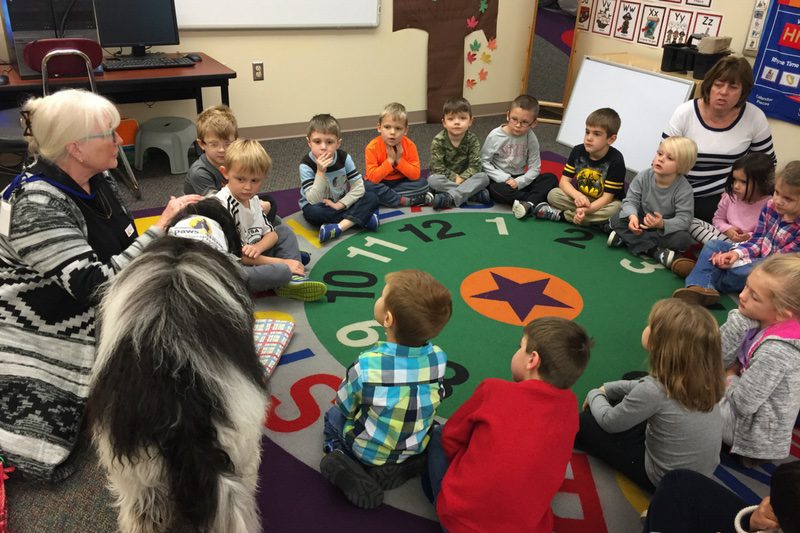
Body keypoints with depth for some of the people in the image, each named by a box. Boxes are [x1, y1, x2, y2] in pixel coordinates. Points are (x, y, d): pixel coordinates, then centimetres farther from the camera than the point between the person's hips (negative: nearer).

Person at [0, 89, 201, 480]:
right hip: (39, 348, -8)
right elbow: (97, 285, -34)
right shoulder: (37, 207, -28)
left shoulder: (98, 180, -3)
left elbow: (124, 248, 9)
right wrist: (161, 230, -33)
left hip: (95, 326, 8)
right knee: (41, 458, -9)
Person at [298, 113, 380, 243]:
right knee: (313, 213, -37)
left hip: (342, 202, 3)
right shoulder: (306, 165, -22)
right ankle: (361, 217, -24)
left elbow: (359, 187, -14)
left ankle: (338, 228, -33)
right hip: (319, 206, -2)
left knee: (372, 198, -19)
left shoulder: (344, 158, -14)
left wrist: (339, 205, -23)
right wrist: (321, 172, -39)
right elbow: (313, 200, -30)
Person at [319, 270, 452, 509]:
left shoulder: (367, 366, -33)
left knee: (332, 417, 24)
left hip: (366, 453, -2)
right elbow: (434, 402, -2)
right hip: (415, 453, 3)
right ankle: (404, 467, 9)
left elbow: (343, 409, -14)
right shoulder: (438, 358, -21)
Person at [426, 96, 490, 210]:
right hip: (446, 178, -1)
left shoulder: (472, 140, -11)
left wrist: (461, 178, -26)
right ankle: (474, 192, -30)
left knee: (484, 177, -25)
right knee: (432, 179, -33)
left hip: (465, 177, 1)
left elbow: (474, 165, -14)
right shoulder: (438, 141, -16)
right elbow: (437, 167, -17)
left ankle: (449, 197, -36)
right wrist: (455, 178, -22)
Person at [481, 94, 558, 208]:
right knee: (498, 190, -38)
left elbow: (534, 167, -4)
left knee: (551, 178, -15)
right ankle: (536, 202, -26)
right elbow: (484, 161, -10)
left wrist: (518, 182, -19)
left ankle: (529, 204, -35)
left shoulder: (531, 138, -4)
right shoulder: (495, 135, -11)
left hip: (519, 180, 3)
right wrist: (505, 179, -19)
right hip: (499, 180, -3)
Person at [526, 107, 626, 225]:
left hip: (603, 202, -2)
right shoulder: (578, 151, -9)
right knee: (553, 194, -18)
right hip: (582, 198, 3)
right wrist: (577, 195, -32)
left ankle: (560, 214, -28)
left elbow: (607, 197, -23)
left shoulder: (616, 160, -22)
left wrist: (586, 209, -42)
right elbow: (564, 181, -9)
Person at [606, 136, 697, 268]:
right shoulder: (643, 176, -14)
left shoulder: (684, 189, -22)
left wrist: (662, 224, -43)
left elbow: (684, 219, -24)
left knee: (683, 240, -31)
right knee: (617, 220, -21)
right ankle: (654, 250, -28)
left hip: (666, 228, -2)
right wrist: (632, 216, -37)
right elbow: (630, 201, -14)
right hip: (642, 221, 3)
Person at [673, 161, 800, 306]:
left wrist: (737, 262, -27)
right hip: (756, 257, 7)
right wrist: (737, 253, -20)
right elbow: (757, 240, 1)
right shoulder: (771, 206, -3)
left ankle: (703, 281, -12)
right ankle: (700, 288, -26)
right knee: (713, 245, -4)